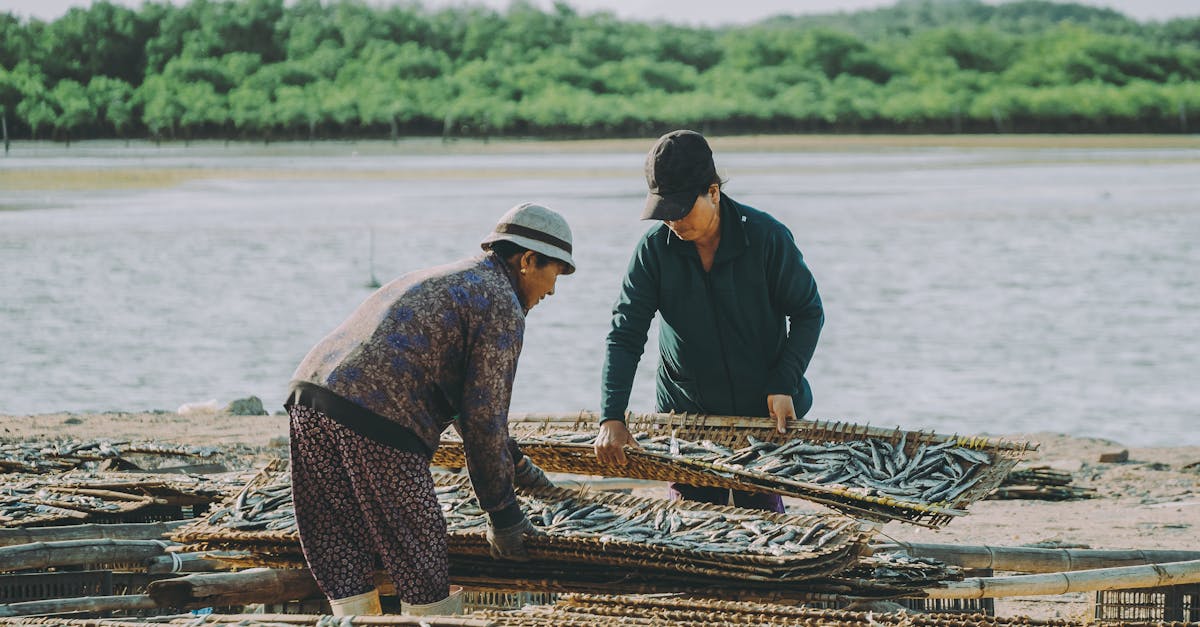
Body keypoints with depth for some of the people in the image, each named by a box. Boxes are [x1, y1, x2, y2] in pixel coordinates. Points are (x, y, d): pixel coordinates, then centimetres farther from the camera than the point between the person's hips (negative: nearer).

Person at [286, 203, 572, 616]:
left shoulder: (444, 280, 32)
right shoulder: (502, 306, 2)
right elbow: (483, 416, -1)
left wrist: (513, 460, 52)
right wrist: (501, 512, 8)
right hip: (376, 425, -9)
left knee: (345, 569, 12)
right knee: (424, 570, 4)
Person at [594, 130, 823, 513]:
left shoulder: (767, 237, -14)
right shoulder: (654, 248, -9)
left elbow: (808, 313, -3)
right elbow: (624, 336, -9)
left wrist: (783, 386, -14)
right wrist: (611, 419, -19)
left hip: (764, 410, -2)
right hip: (686, 413, 2)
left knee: (761, 512, 2)